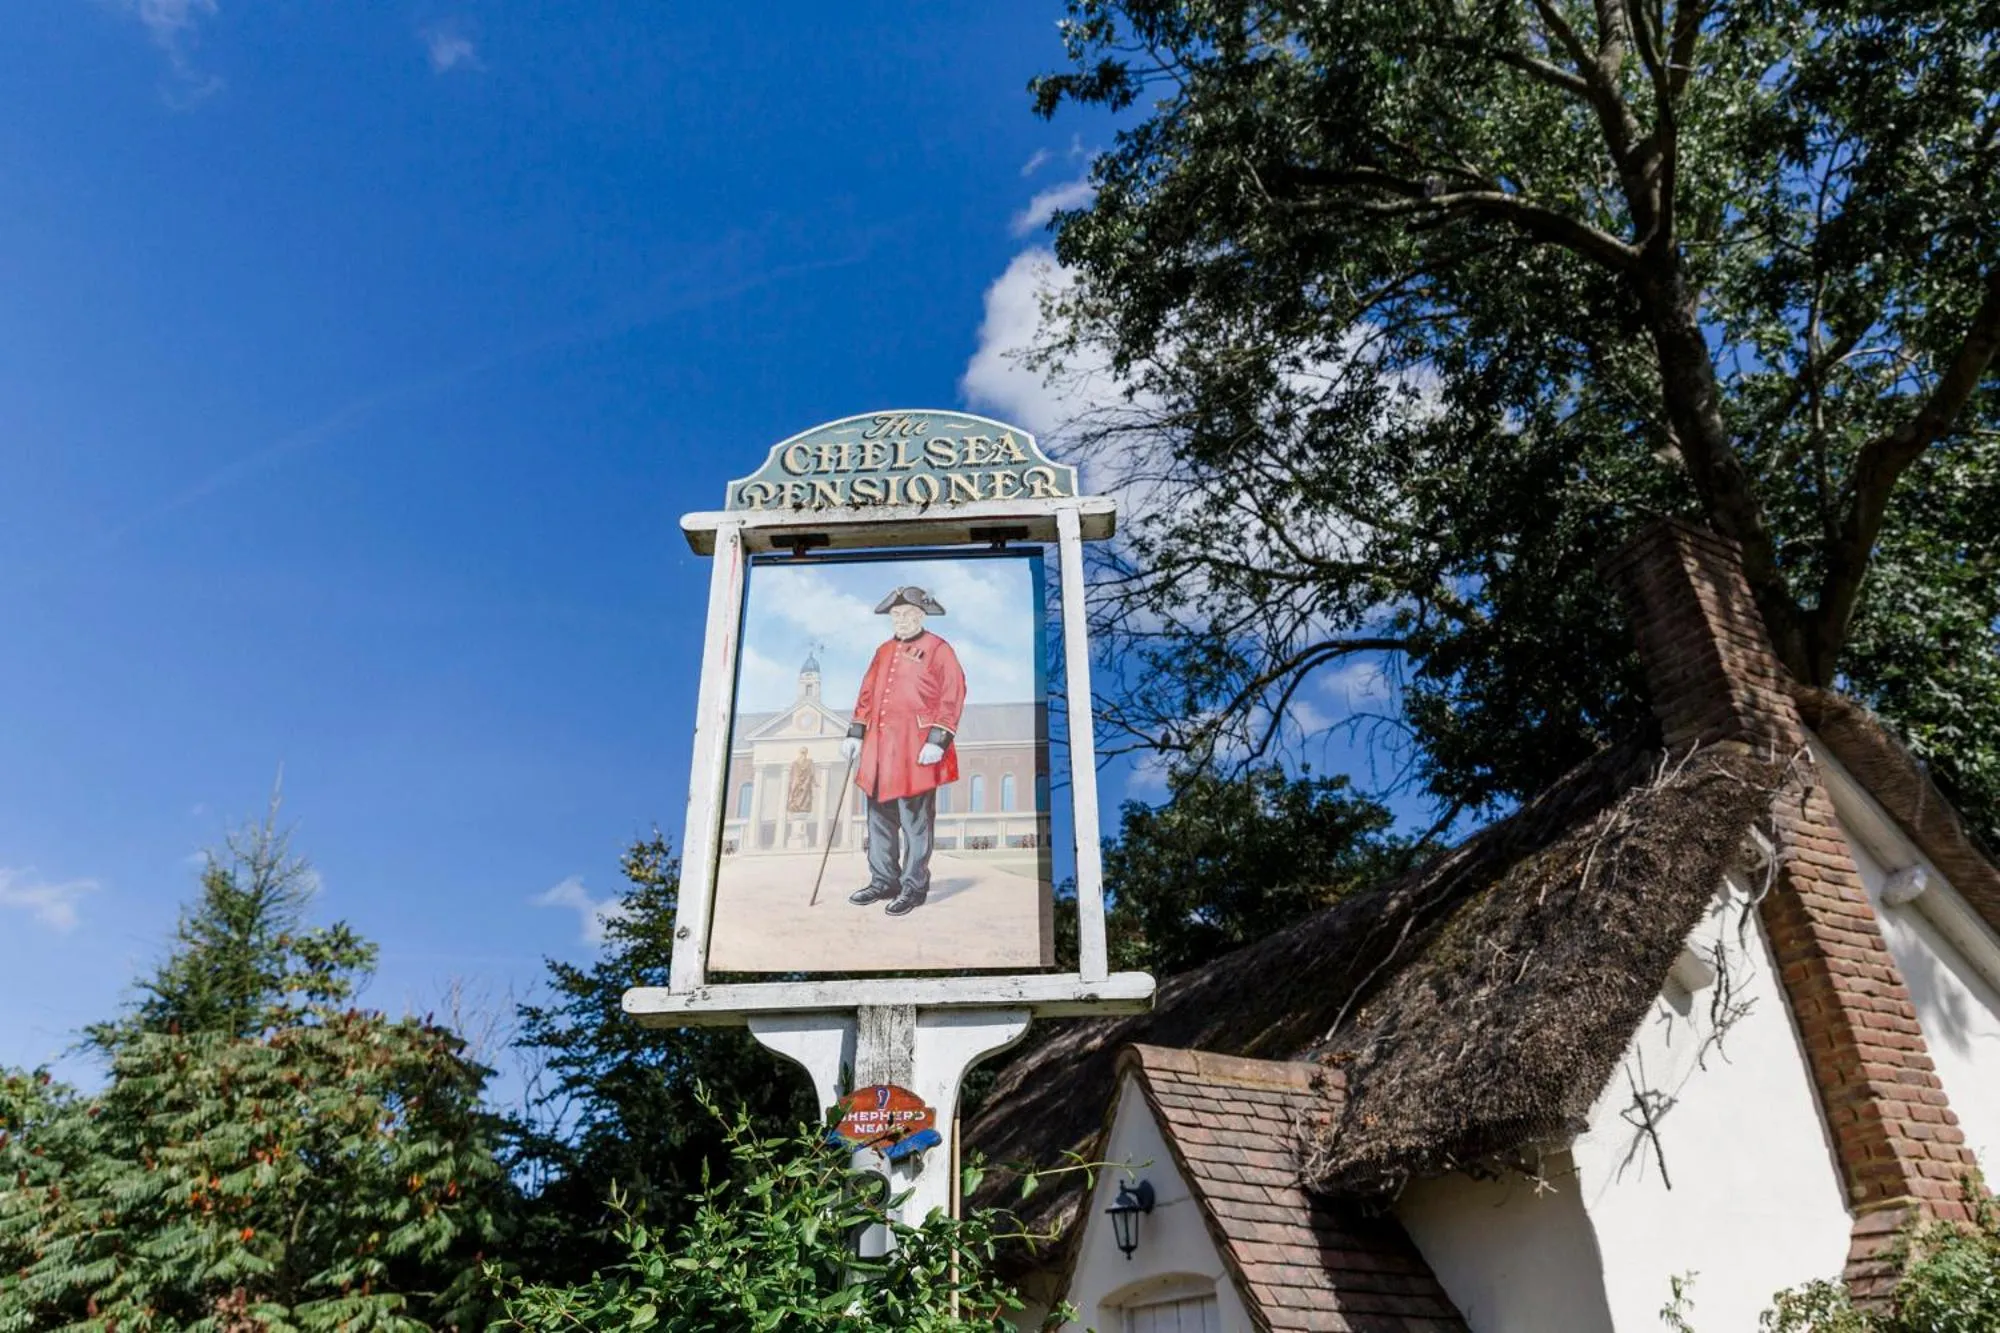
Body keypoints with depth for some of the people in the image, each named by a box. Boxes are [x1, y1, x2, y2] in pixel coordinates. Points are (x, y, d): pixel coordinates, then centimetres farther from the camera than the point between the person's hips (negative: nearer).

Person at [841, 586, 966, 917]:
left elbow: (952, 697, -10)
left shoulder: (938, 650, -3)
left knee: (915, 821, -2)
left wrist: (937, 740, -18)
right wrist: (855, 734, 14)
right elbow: (867, 694, 21)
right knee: (880, 818, 12)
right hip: (880, 748, 7)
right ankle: (883, 881, 23)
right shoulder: (884, 651, 18)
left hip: (915, 752, -7)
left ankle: (914, 887, 7)